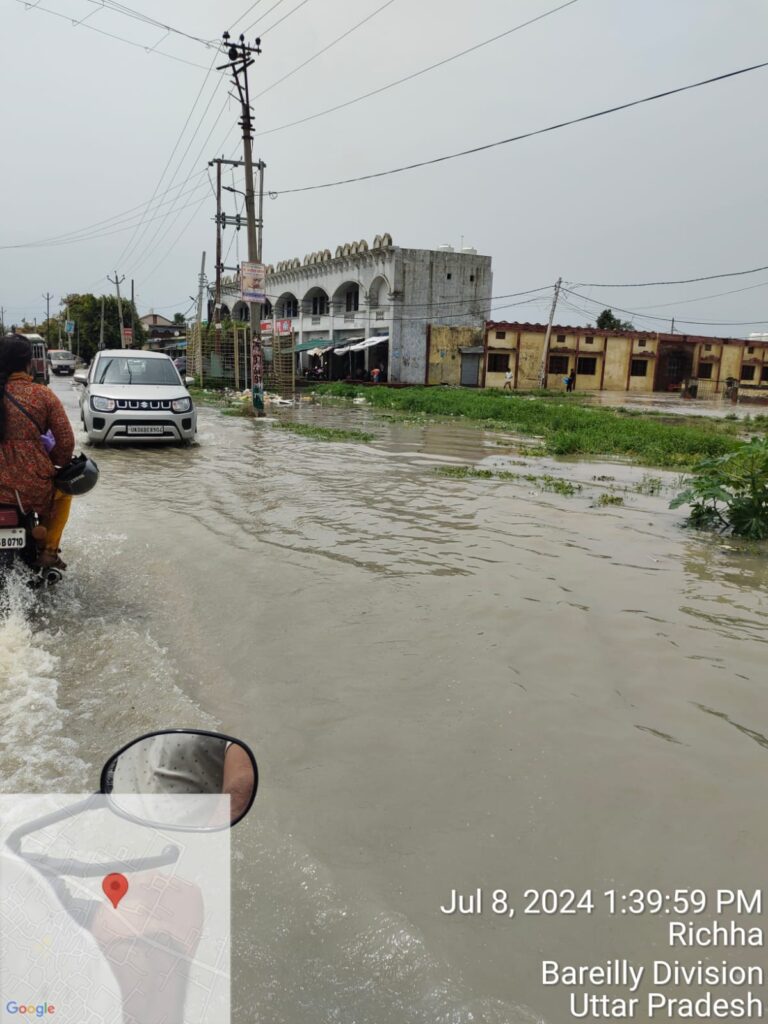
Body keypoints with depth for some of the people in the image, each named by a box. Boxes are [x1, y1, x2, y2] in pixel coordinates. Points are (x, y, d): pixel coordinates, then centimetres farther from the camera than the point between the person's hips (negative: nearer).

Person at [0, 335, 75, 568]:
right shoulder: (42, 394, -8)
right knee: (64, 491, 32)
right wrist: (56, 462, 13)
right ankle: (49, 550, 19)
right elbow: (66, 441, -7)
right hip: (34, 489, -2)